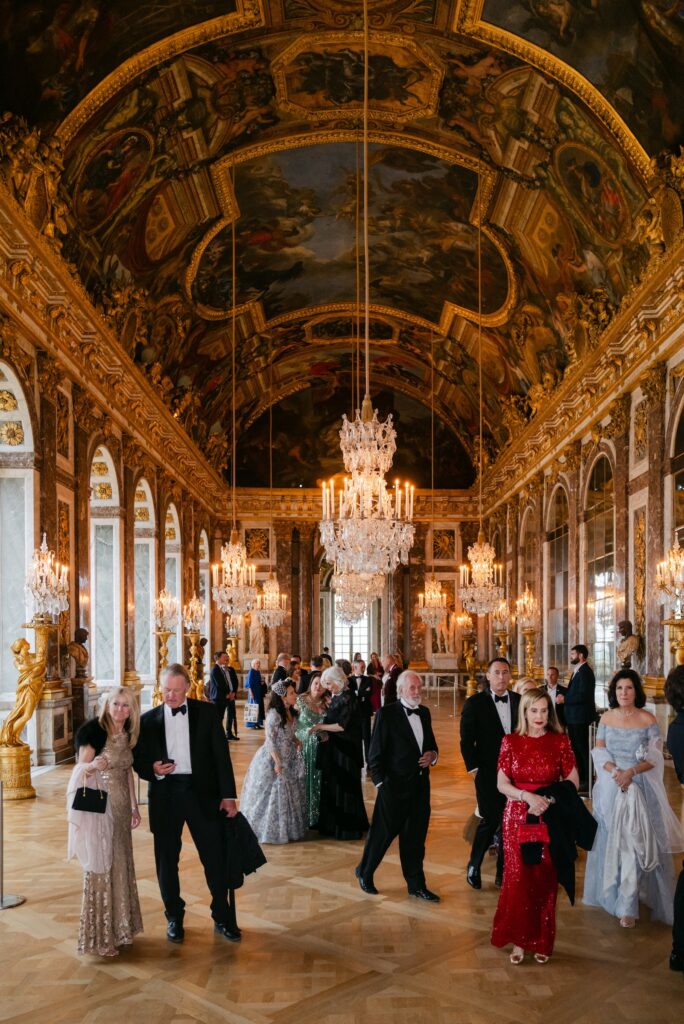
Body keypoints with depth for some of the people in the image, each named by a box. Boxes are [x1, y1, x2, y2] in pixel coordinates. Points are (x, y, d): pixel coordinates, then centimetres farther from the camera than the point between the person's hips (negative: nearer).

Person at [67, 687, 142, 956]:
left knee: (121, 863, 13)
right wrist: (93, 766, -37)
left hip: (121, 807, 7)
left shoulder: (127, 734, 6)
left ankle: (118, 926, 27)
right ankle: (100, 935, 10)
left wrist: (134, 807, 13)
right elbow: (80, 768, -15)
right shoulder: (93, 729, -13)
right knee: (101, 864, -2)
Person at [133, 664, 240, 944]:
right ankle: (174, 917, 28)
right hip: (165, 794, 1)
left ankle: (223, 918, 18)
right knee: (166, 861, 10)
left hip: (201, 792, -1)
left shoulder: (206, 712, 1)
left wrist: (228, 795, -4)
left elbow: (221, 754, 0)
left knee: (216, 858, 3)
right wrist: (153, 769, -15)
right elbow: (138, 759, 8)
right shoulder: (149, 719, 5)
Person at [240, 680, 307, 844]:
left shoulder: (291, 713, 3)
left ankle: (287, 829, 29)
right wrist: (277, 762, -20)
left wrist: (297, 742, -4)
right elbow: (270, 741, -20)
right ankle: (270, 831, 18)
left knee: (291, 794, 15)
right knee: (273, 795, 3)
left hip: (289, 759, 8)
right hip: (273, 759, -8)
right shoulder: (274, 715, -22)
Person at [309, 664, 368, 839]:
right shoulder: (336, 697, 9)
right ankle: (333, 823, 23)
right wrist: (322, 727, 1)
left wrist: (321, 727, -12)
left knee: (345, 787, 0)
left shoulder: (348, 698, -16)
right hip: (335, 749, 8)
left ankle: (348, 828, 11)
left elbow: (343, 725, -20)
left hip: (346, 750, -8)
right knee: (332, 785, 13)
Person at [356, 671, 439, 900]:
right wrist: (380, 783, -13)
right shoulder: (387, 713, -11)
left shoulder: (424, 713, 9)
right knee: (383, 833, 6)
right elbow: (376, 753, -9)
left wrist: (432, 755, -1)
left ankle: (416, 885, 23)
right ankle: (364, 873, 29)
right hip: (395, 785, -6)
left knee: (415, 837, 12)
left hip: (420, 784, 6)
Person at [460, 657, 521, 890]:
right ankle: (473, 866, 17)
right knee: (490, 820, -5)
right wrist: (473, 768, -6)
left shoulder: (520, 701, 5)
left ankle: (504, 871, 21)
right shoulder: (475, 703, -4)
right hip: (488, 773, -3)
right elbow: (467, 740, -2)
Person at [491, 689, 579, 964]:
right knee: (518, 877, 0)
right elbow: (501, 784, -3)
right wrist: (529, 796, -19)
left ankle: (541, 941, 20)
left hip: (550, 818, 0)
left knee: (545, 880, 4)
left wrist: (549, 800, -14)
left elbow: (573, 781, 0)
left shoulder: (560, 741, -1)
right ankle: (519, 939, 15)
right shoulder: (511, 742, 0)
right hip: (517, 817, 0)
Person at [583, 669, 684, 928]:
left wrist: (631, 772, -19)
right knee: (610, 840, 9)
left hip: (639, 787, -3)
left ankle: (627, 906, -3)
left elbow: (655, 757, -5)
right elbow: (599, 751, 3)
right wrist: (614, 771, -15)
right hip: (611, 786, 3)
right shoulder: (607, 717, 5)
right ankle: (611, 891, 25)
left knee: (632, 842, -7)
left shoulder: (647, 719, -4)